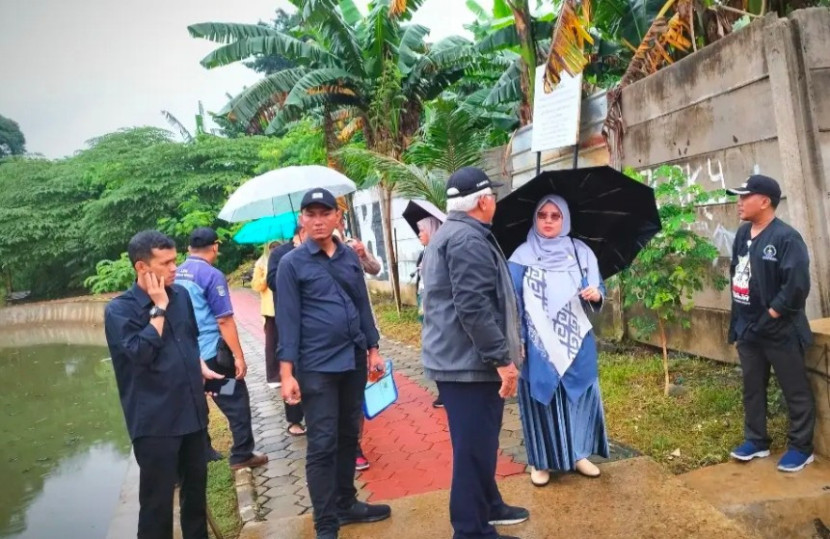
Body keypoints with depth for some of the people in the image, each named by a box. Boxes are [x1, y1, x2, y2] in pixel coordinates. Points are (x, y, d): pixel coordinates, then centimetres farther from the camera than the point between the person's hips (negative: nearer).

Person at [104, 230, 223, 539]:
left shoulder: (180, 295, 6)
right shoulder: (120, 310, -11)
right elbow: (140, 354, -24)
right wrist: (159, 308, -19)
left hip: (192, 411, 6)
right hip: (154, 421, -6)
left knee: (196, 487, 19)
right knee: (157, 499, 3)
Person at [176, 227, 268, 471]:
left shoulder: (176, 276, 5)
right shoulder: (212, 275, -14)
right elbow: (224, 321, -16)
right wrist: (239, 356, -12)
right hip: (210, 353, -7)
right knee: (236, 403, 6)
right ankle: (242, 455, 11)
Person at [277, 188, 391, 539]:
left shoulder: (350, 257, 8)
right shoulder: (292, 264, -5)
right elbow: (288, 319, -8)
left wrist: (372, 348, 13)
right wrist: (287, 372, -12)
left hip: (354, 360, 5)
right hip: (317, 367, -5)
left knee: (349, 437, 16)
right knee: (322, 445, 1)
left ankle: (346, 504, 32)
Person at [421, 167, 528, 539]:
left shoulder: (448, 234, 16)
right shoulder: (469, 239, -19)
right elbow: (474, 308, -26)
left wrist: (499, 351, 29)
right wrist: (502, 358, -22)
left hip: (456, 358, 11)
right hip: (469, 362, -11)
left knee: (478, 443, 22)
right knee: (475, 447, -1)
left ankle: (488, 506, 38)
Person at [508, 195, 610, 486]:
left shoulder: (581, 252, 5)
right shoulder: (523, 255, -2)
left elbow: (597, 289, 9)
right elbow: (513, 300, -3)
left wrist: (596, 294, -15)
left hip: (577, 342, 3)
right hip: (539, 344, -2)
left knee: (579, 395, 9)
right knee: (542, 398, 4)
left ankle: (579, 453, 26)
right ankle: (541, 461, 17)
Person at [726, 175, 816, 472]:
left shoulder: (786, 237, -18)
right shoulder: (743, 234, 7)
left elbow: (797, 285, -25)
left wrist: (770, 316, -17)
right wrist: (739, 319, 10)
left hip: (779, 330, -8)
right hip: (746, 328, 8)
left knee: (795, 391, 8)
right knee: (752, 388, 17)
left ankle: (801, 447, 21)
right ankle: (756, 440, 30)